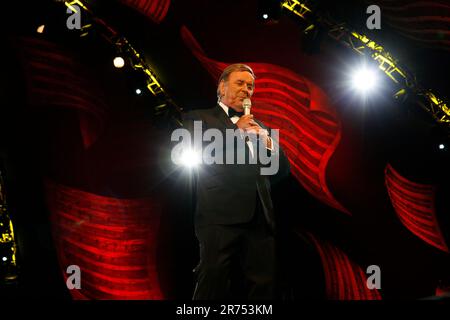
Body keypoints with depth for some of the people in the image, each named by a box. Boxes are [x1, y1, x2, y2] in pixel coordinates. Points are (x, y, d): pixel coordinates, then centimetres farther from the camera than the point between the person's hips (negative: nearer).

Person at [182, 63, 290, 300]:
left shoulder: (259, 127, 26)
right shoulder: (198, 118, 9)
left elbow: (283, 170, 19)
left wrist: (267, 142, 0)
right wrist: (237, 131, -4)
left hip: (261, 219, 5)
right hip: (220, 218, -5)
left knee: (264, 289, 3)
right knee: (214, 289, -4)